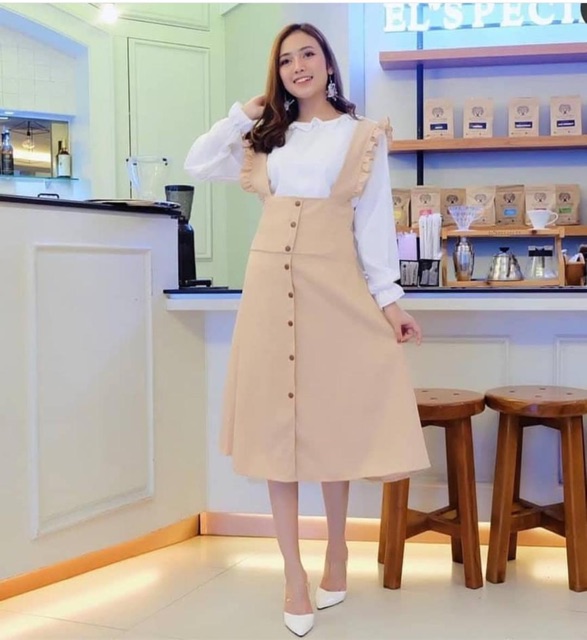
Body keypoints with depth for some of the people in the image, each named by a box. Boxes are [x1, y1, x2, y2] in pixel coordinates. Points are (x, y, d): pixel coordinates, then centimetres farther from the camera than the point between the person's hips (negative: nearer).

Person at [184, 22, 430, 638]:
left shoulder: (364, 136, 8)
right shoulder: (268, 137, 17)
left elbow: (374, 220, 2)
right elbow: (197, 165, 14)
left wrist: (387, 297, -7)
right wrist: (246, 113, 9)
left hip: (335, 283, -2)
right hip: (271, 282, 3)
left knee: (331, 418, 2)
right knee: (278, 422, 0)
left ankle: (336, 548, 23)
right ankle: (294, 573, 8)